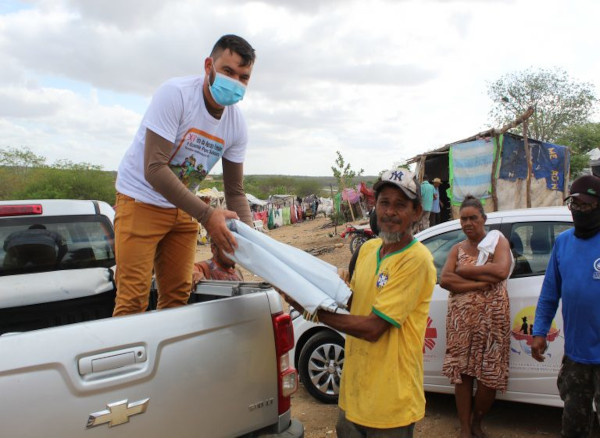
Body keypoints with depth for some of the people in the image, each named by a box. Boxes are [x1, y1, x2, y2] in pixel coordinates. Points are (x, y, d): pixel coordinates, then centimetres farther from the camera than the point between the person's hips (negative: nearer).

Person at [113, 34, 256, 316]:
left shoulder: (237, 124, -6)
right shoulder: (175, 94, -23)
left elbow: (235, 192, 1)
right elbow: (154, 170, -30)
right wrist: (206, 215, -37)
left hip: (182, 207, 6)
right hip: (141, 200, -6)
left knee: (177, 297, 10)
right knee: (133, 298, -9)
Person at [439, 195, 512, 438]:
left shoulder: (498, 241, 3)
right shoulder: (457, 249, 10)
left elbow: (501, 271, -18)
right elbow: (444, 280, -6)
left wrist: (464, 270, -10)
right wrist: (482, 281, -16)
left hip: (492, 317, -2)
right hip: (460, 318, 2)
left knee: (488, 375, 2)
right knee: (461, 373, 3)